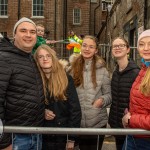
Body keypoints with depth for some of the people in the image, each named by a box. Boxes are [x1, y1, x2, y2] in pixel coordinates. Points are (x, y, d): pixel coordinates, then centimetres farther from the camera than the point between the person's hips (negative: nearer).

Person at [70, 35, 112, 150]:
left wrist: (102, 100, -22)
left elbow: (109, 94, -2)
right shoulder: (74, 69, 3)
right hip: (78, 122, 3)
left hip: (97, 122, -3)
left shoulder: (102, 70, -6)